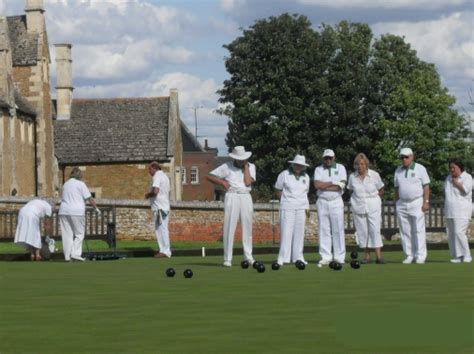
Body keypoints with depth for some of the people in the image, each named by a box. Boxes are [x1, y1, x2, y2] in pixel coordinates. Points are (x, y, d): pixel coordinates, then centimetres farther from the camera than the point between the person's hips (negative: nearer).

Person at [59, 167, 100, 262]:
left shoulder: (66, 184, 18)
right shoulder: (80, 184, 0)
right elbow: (89, 198, -2)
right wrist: (96, 208, 7)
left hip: (64, 211, 5)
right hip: (77, 211, -5)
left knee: (67, 234, 4)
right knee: (79, 233, 1)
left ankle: (67, 256, 2)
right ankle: (75, 253, -11)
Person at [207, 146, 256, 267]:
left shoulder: (251, 167, 10)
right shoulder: (227, 166, 4)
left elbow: (248, 182, -7)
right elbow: (209, 176, 5)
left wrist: (245, 166, -2)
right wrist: (222, 182, -5)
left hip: (246, 197, 3)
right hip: (232, 197, -3)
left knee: (247, 228, 4)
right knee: (229, 228, -6)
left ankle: (248, 257, 12)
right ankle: (227, 259, -5)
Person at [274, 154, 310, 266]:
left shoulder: (306, 177, 10)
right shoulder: (284, 175, -4)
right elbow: (278, 191, 2)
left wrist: (307, 207, 11)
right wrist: (286, 200, 2)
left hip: (301, 208, 4)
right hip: (287, 207, -4)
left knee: (299, 232, 3)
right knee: (286, 232, -8)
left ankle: (298, 257, 8)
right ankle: (283, 258, -8)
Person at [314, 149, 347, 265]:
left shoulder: (340, 168, 6)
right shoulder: (318, 169, 8)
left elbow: (341, 186, -8)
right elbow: (317, 185, -9)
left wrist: (324, 186, -8)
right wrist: (333, 183, -10)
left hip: (336, 202, -1)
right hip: (322, 202, 1)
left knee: (338, 230, -4)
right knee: (324, 230, -2)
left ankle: (340, 257, -2)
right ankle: (325, 257, 0)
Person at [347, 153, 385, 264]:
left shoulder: (374, 175, -4)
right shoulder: (352, 177, 1)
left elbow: (381, 190, 9)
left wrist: (372, 198, 9)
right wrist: (358, 198, 8)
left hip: (373, 206, -2)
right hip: (358, 207, 2)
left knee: (375, 230, -9)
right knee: (362, 231, 2)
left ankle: (378, 256, -12)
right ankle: (366, 256, 10)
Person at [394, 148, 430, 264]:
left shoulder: (420, 169, 0)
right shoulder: (398, 170, 12)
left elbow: (426, 186, -3)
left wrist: (426, 202, -11)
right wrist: (397, 203, 11)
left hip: (417, 203, -4)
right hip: (402, 204, 4)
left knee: (418, 230, -7)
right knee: (405, 232, 2)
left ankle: (420, 256, -5)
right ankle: (409, 256, 6)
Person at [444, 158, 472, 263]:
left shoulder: (467, 177, -3)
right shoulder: (449, 178, 16)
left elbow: (466, 189, -20)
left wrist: (456, 183, -9)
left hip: (462, 211, -7)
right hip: (450, 211, 7)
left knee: (459, 232, -17)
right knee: (451, 234, 1)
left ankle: (466, 256, -10)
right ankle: (457, 257, 5)